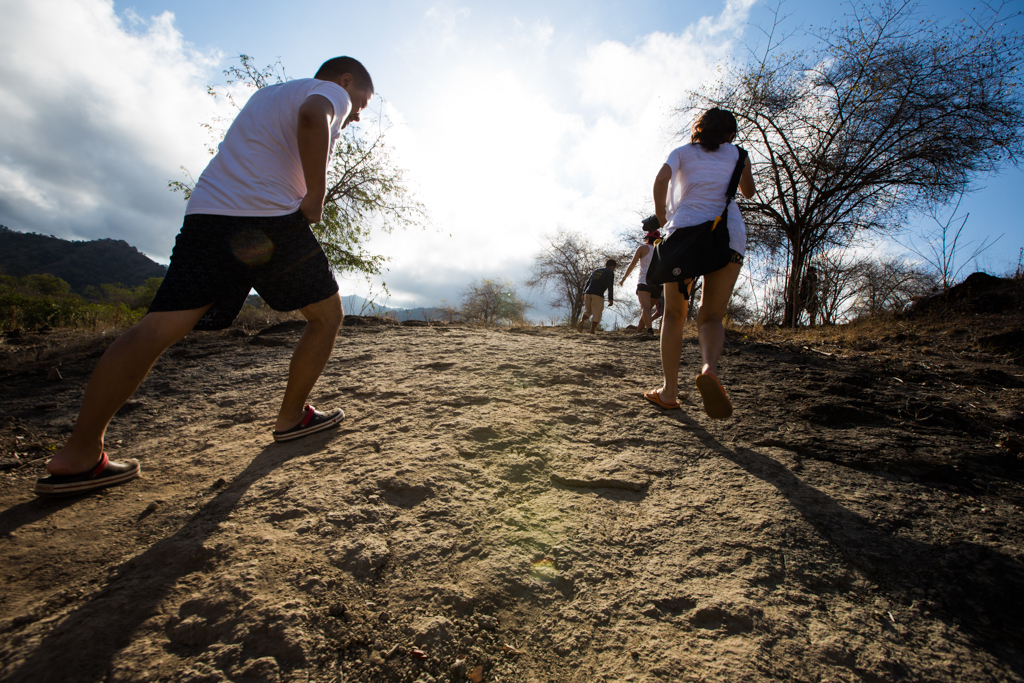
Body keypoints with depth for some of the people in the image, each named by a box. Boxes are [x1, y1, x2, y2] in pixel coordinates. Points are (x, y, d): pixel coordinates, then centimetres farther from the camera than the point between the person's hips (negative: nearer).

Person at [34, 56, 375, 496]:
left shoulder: (269, 92, 36)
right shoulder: (331, 92, 9)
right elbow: (312, 117, -16)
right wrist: (316, 196, -13)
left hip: (206, 211, 7)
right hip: (270, 217, -7)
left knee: (159, 327, -4)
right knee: (327, 314, 9)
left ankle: (78, 455, -5)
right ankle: (292, 418, 11)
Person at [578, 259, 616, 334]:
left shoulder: (596, 271, 26)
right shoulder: (610, 273, 8)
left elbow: (588, 282, 21)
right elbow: (610, 286, -4)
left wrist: (584, 294, 22)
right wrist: (611, 299, -6)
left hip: (588, 293, 5)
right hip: (598, 295, -5)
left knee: (587, 311, 18)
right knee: (597, 314, 4)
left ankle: (582, 321, -10)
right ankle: (592, 332, -1)